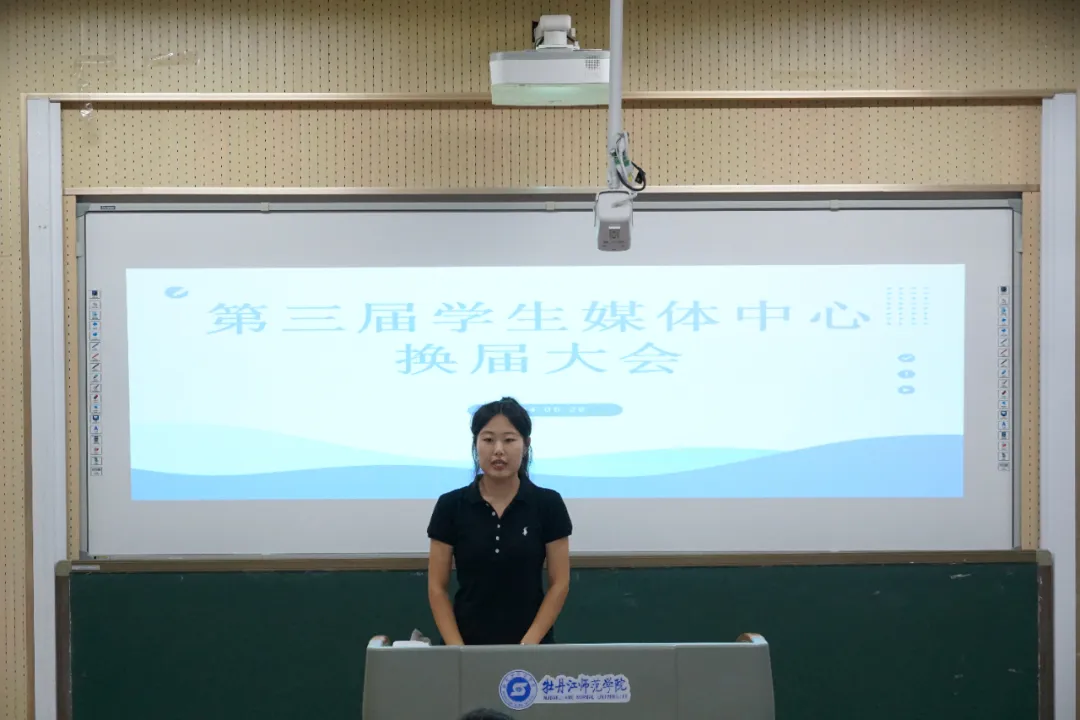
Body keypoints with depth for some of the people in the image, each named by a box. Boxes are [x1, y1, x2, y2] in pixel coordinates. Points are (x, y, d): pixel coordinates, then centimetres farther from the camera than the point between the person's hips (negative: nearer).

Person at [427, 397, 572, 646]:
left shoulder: (548, 504, -3)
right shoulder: (451, 506, -2)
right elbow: (437, 587, -1)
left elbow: (559, 583, -2)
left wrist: (528, 644, -12)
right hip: (468, 645, 0)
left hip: (531, 644, 0)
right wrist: (457, 649, -11)